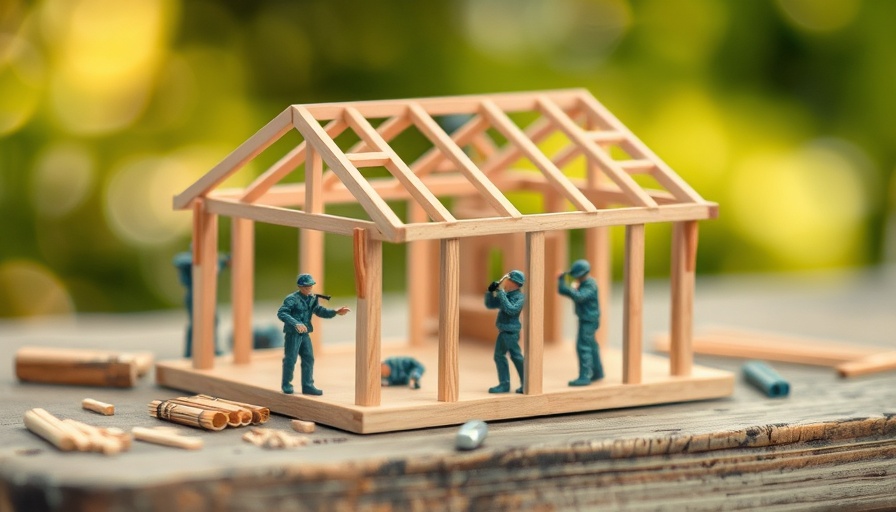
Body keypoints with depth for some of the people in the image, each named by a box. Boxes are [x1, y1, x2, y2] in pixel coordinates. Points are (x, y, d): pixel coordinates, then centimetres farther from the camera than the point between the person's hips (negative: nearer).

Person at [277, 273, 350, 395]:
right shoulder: (292, 299, -15)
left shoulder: (312, 299, 7)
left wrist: (336, 312, -7)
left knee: (309, 359, 3)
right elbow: (281, 313, -25)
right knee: (290, 359, -1)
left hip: (304, 334, 7)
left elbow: (320, 311, 9)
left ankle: (308, 386, 7)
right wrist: (296, 324, -37)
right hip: (292, 333, -7)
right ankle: (286, 385, 14)